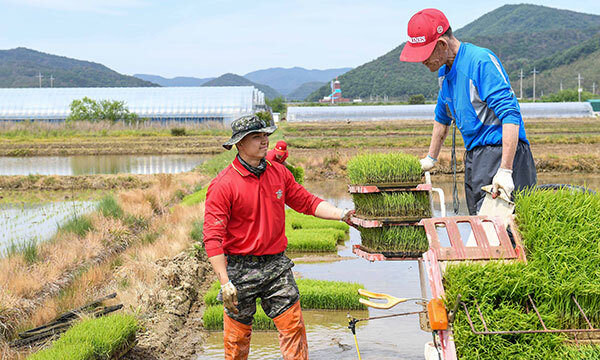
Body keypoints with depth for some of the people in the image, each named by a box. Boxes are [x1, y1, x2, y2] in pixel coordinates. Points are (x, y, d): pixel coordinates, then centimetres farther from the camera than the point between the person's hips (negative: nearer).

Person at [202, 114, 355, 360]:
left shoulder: (279, 173, 5)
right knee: (238, 337, 9)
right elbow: (213, 237, -15)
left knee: (293, 326, 2)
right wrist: (225, 282, -21)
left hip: (277, 265, 4)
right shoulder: (223, 185, -13)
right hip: (241, 269, -4)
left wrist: (341, 214, -3)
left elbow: (307, 202, 12)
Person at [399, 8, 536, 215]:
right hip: (474, 158, 9)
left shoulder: (481, 61, -15)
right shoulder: (444, 72, 13)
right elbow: (442, 118, 31)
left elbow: (510, 116, -21)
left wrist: (505, 171, -27)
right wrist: (431, 159, 36)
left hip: (501, 152, -9)